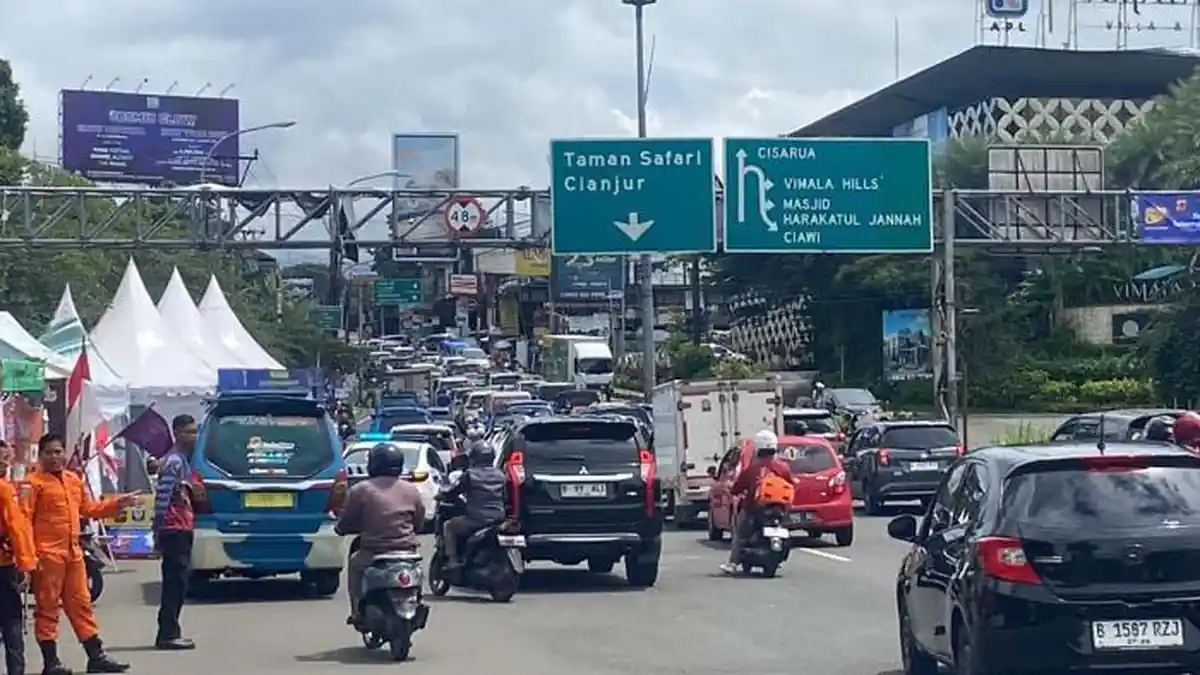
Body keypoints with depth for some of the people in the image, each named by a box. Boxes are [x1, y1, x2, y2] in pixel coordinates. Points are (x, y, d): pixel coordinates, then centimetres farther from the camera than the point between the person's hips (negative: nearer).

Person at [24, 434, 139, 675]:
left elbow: (88, 508, 25)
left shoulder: (74, 480, 15)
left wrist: (117, 503, 17)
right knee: (47, 608, 0)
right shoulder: (33, 483, -9)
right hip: (48, 555, -7)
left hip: (73, 553, 7)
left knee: (81, 605, 12)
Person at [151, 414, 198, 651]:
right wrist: (159, 532, -20)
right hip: (175, 530, -10)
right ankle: (169, 634, -9)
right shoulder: (174, 461, -12)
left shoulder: (183, 460, 19)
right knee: (175, 582, -9)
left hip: (182, 529, 10)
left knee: (177, 582, 10)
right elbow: (162, 497, -18)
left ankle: (168, 633, 14)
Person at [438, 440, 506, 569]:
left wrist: (441, 496, 18)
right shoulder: (500, 475, 10)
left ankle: (452, 559, 4)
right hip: (499, 519, 6)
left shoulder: (470, 474, -7)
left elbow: (454, 491, -1)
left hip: (477, 520, -6)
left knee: (448, 526, 16)